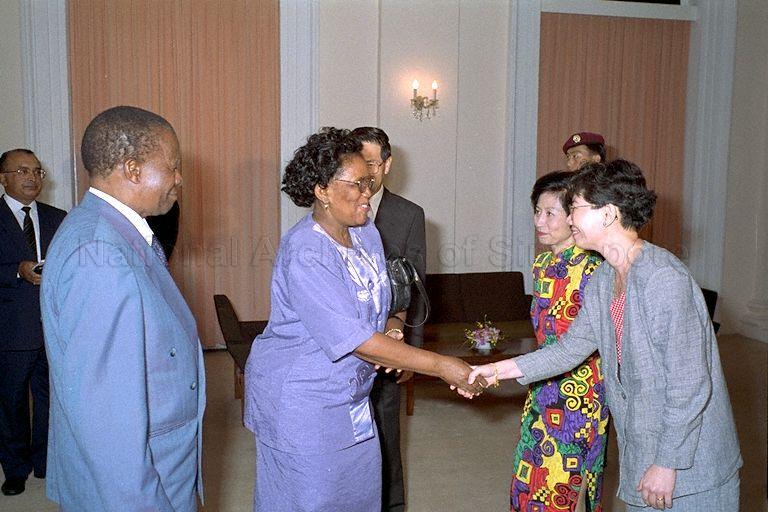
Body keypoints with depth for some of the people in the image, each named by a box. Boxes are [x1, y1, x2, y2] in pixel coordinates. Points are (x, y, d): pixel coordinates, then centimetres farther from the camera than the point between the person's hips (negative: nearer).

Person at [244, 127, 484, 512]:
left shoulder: (367, 234, 1)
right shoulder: (304, 254, -26)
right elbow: (354, 340, -28)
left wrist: (385, 333, -9)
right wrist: (441, 366, -27)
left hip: (349, 394, 8)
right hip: (300, 399, -7)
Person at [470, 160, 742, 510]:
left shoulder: (665, 279, -24)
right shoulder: (604, 278, 4)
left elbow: (690, 384, -23)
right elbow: (572, 347, 10)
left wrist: (667, 463, -19)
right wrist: (500, 370, 3)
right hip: (642, 444, 8)